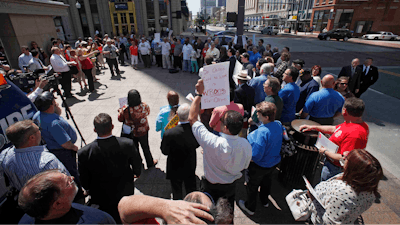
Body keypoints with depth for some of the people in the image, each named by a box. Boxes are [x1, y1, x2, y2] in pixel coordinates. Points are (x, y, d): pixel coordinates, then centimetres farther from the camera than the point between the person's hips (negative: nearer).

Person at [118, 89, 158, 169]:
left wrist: (120, 111, 9)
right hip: (143, 131, 0)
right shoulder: (145, 106, -27)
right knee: (145, 147, 21)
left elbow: (120, 119, -9)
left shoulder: (125, 109, -29)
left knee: (134, 148, 25)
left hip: (131, 133, 0)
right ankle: (150, 163, 40)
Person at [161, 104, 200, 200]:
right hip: (191, 167, 3)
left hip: (175, 168, -3)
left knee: (177, 192, 24)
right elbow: (197, 145, -6)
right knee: (191, 188, 29)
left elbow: (165, 151, -16)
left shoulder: (169, 134, -33)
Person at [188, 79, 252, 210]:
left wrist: (199, 94, -28)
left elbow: (192, 118, -31)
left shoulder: (214, 144, -40)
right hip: (232, 187, 5)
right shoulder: (246, 145, -24)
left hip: (211, 188, -4)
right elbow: (244, 166, -4)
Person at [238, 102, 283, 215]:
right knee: (266, 181, 33)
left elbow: (256, 156, -34)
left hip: (260, 166, -7)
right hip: (273, 162, 7)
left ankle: (250, 207, 43)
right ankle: (265, 201, 59)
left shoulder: (262, 132, -39)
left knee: (252, 186, 19)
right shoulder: (279, 125, -14)